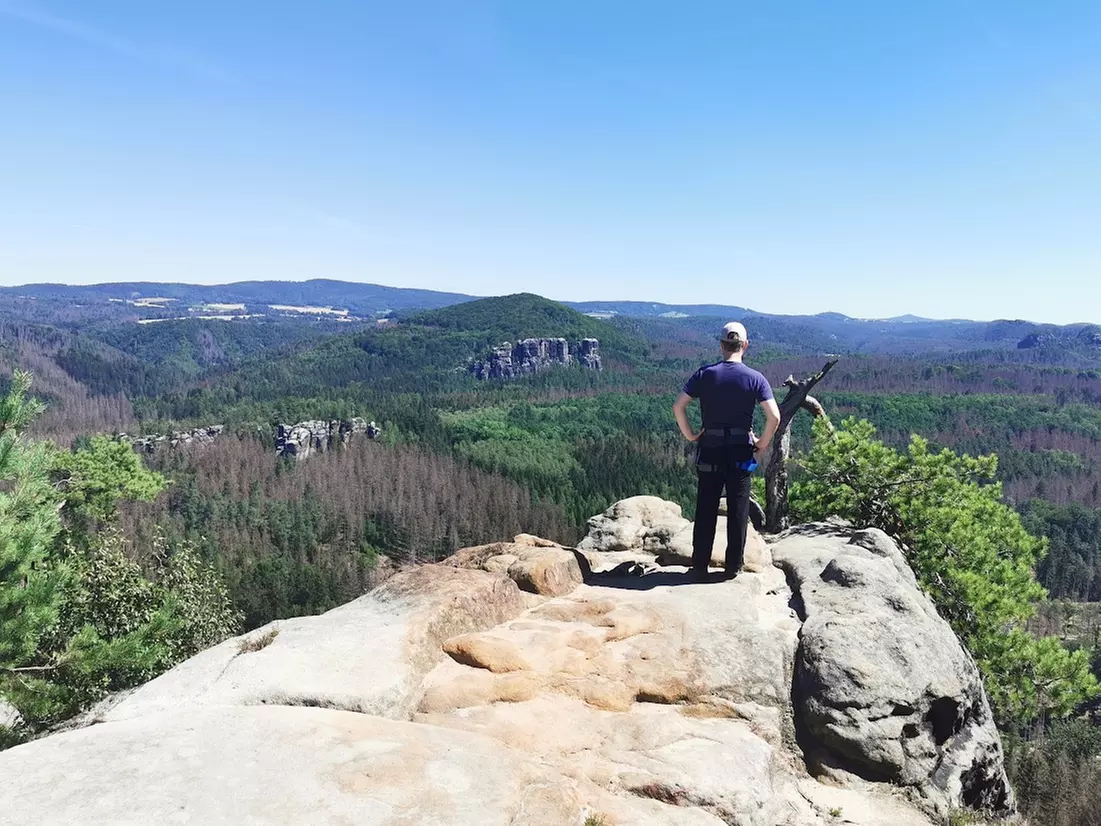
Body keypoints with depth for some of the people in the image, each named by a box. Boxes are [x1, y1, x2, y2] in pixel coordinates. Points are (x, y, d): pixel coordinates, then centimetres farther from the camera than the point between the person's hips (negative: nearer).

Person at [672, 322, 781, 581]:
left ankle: (699, 567, 13)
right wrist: (762, 444, 0)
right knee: (738, 510, 10)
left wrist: (691, 435, 2)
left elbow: (678, 406, -8)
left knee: (705, 510, 8)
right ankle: (734, 566, 16)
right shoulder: (755, 378, -5)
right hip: (741, 451, -1)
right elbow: (774, 416, -12)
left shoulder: (705, 374, -3)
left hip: (710, 450, 1)